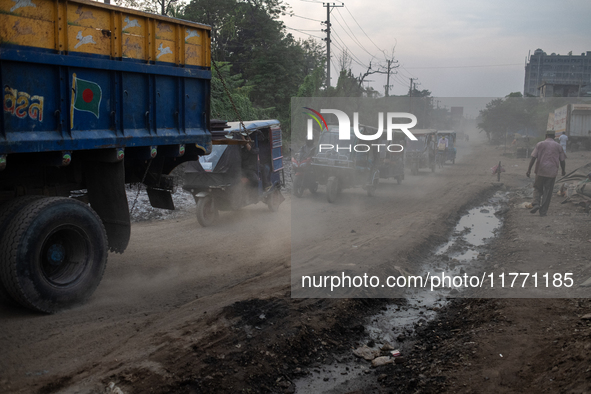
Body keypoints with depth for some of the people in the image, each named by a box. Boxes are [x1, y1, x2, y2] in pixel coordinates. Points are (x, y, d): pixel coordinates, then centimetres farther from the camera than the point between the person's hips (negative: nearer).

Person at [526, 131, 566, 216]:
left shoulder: (539, 144, 4)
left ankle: (536, 203, -10)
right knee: (548, 192, 6)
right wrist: (563, 171, 24)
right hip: (552, 172, 1)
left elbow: (533, 158, -3)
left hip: (540, 171, 0)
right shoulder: (558, 146, 7)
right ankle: (543, 211, 5)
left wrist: (529, 169, -1)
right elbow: (562, 161, 9)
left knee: (537, 188, 14)